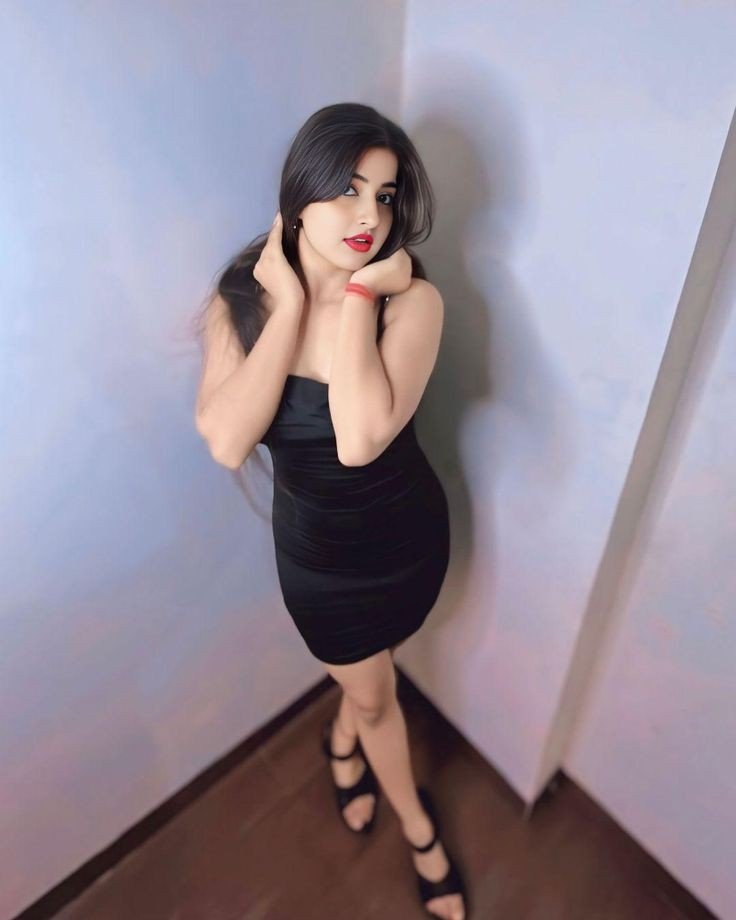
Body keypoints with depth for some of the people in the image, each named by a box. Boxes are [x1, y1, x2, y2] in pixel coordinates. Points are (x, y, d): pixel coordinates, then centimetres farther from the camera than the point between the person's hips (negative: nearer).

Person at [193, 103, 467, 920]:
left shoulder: (412, 299, -21)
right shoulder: (240, 303, -14)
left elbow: (360, 440, -35)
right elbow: (226, 444, -30)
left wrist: (358, 297, -30)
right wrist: (290, 306, -27)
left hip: (408, 535, 0)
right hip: (316, 550, 0)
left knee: (366, 676, 29)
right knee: (375, 696, 21)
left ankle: (342, 741, 67)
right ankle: (418, 828, 54)